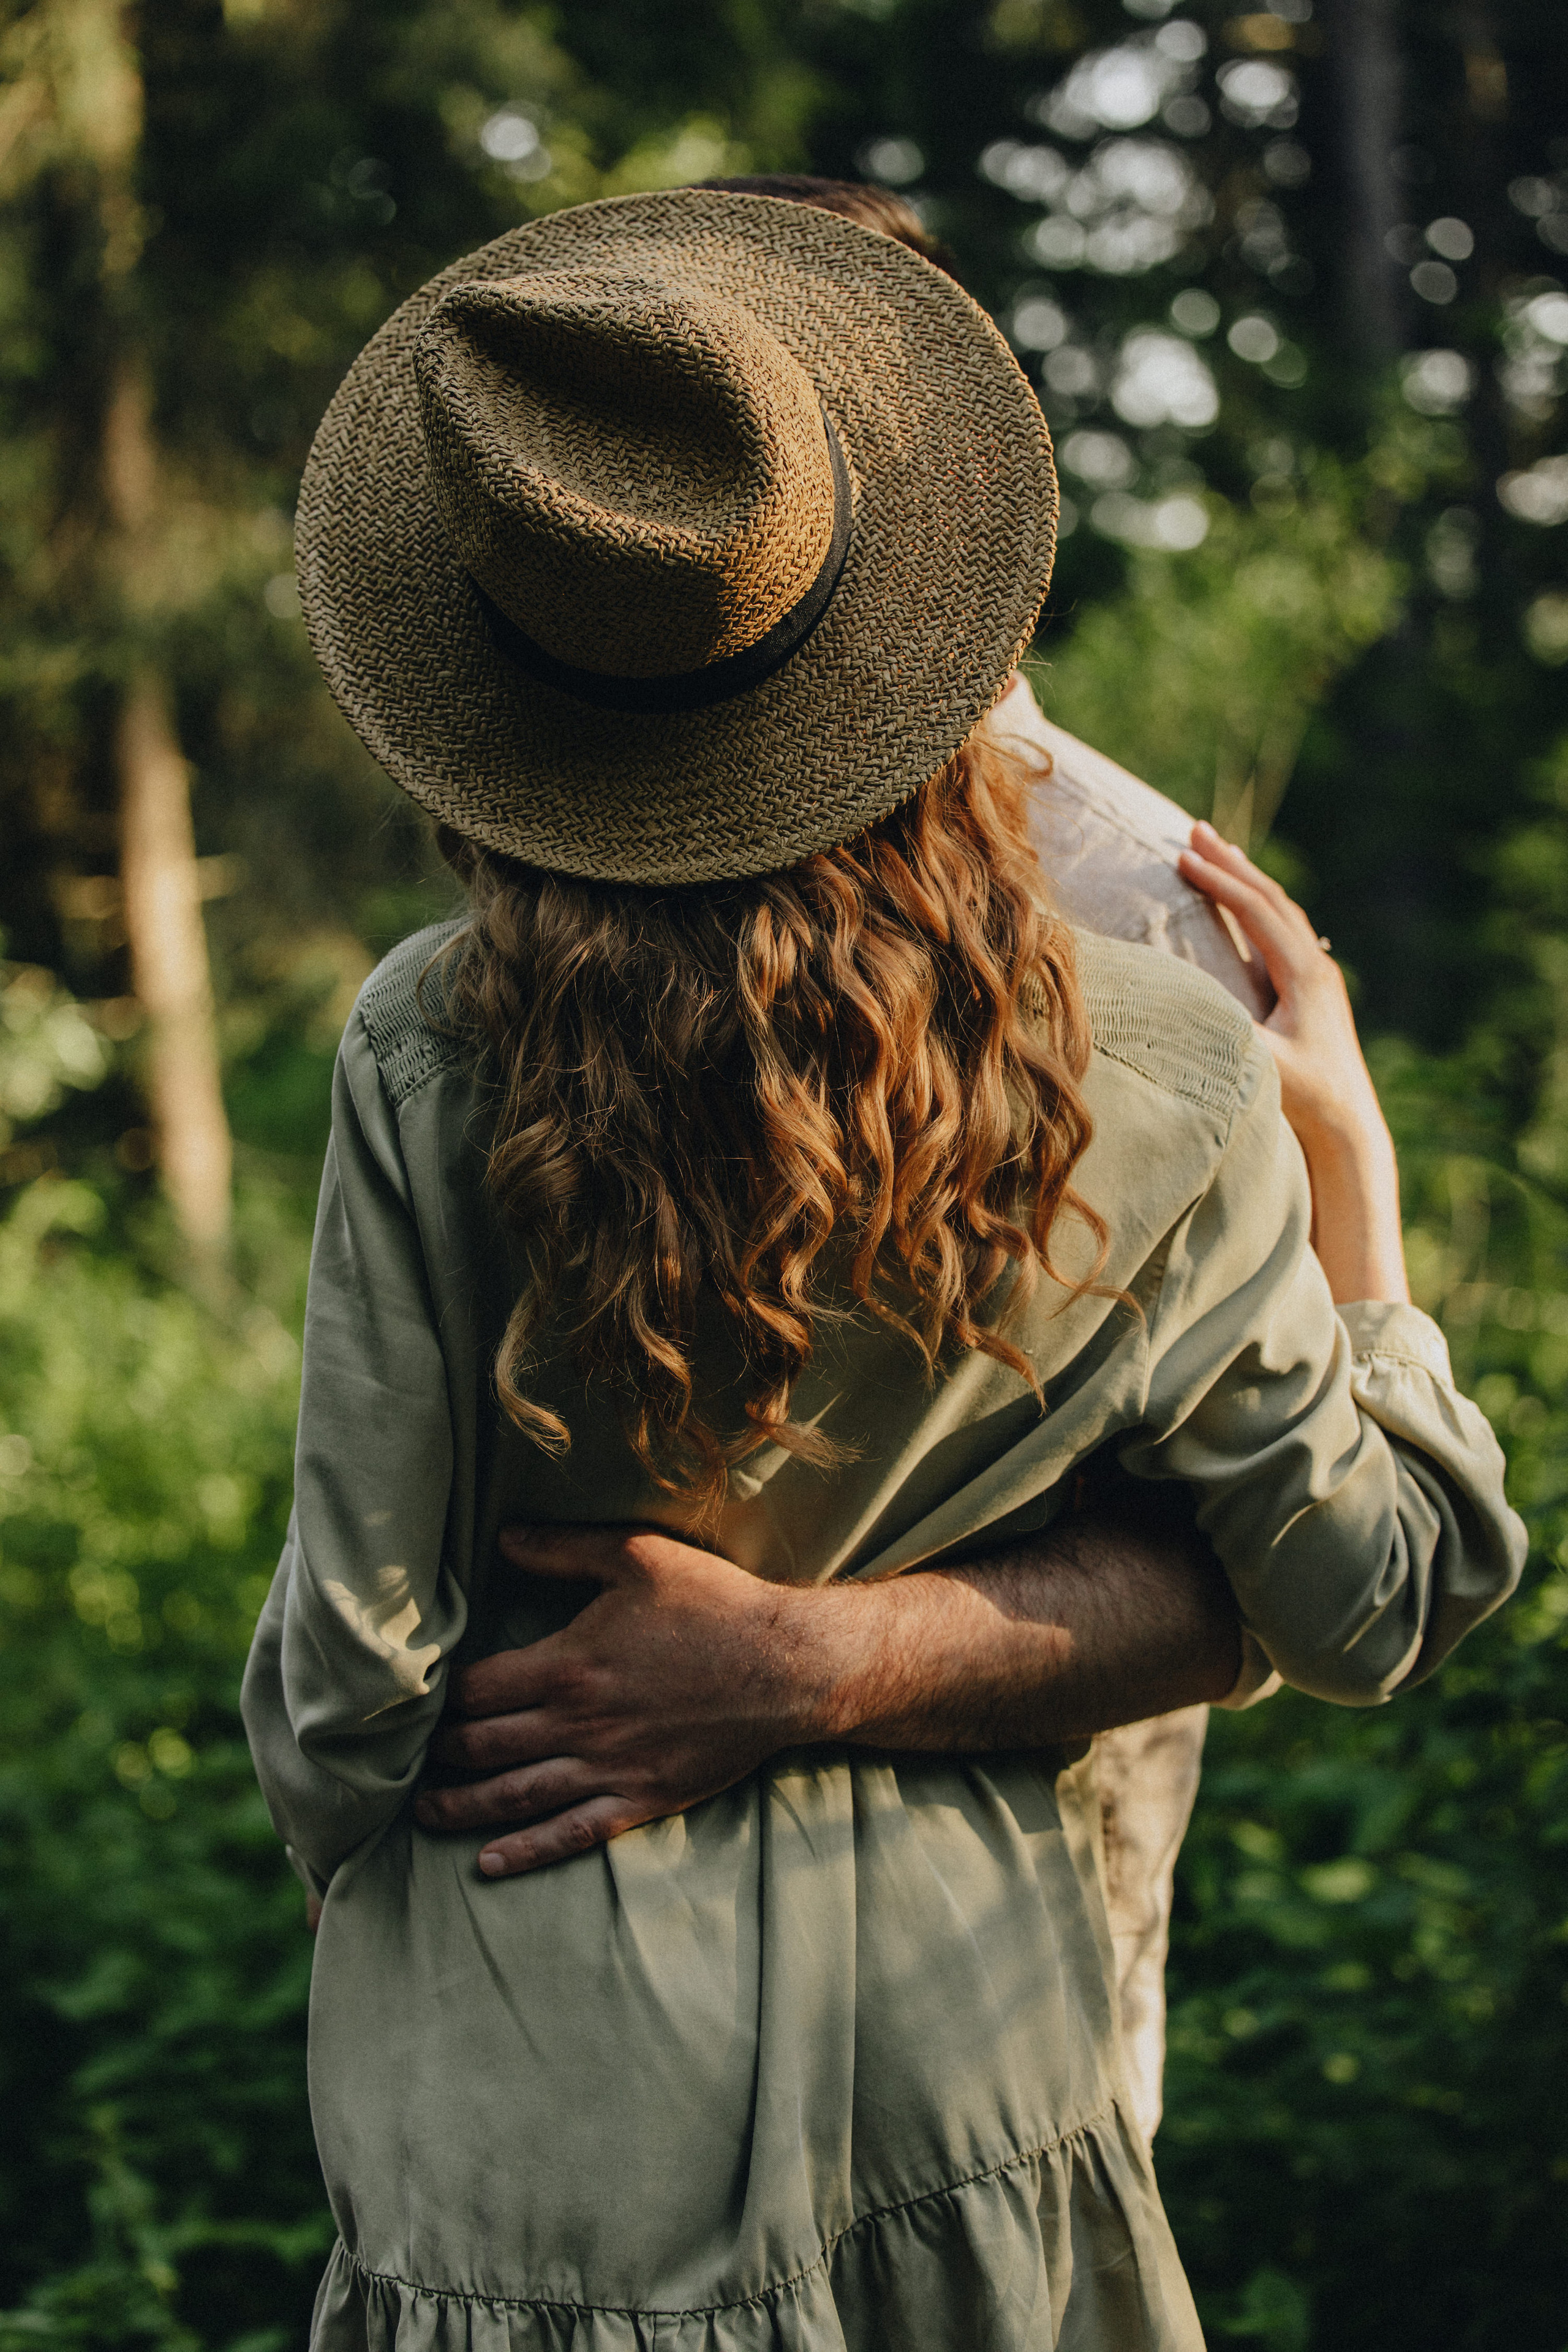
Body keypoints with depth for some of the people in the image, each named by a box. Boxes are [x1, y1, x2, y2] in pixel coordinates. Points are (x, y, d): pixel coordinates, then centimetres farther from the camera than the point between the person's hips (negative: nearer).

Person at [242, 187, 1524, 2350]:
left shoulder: (434, 1062, -16)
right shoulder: (1170, 1086, -10)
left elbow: (348, 1692, -9)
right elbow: (1386, 1597, 0)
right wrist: (1343, 1139, 9)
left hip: (546, 2112, -1)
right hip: (966, 2078, 2)